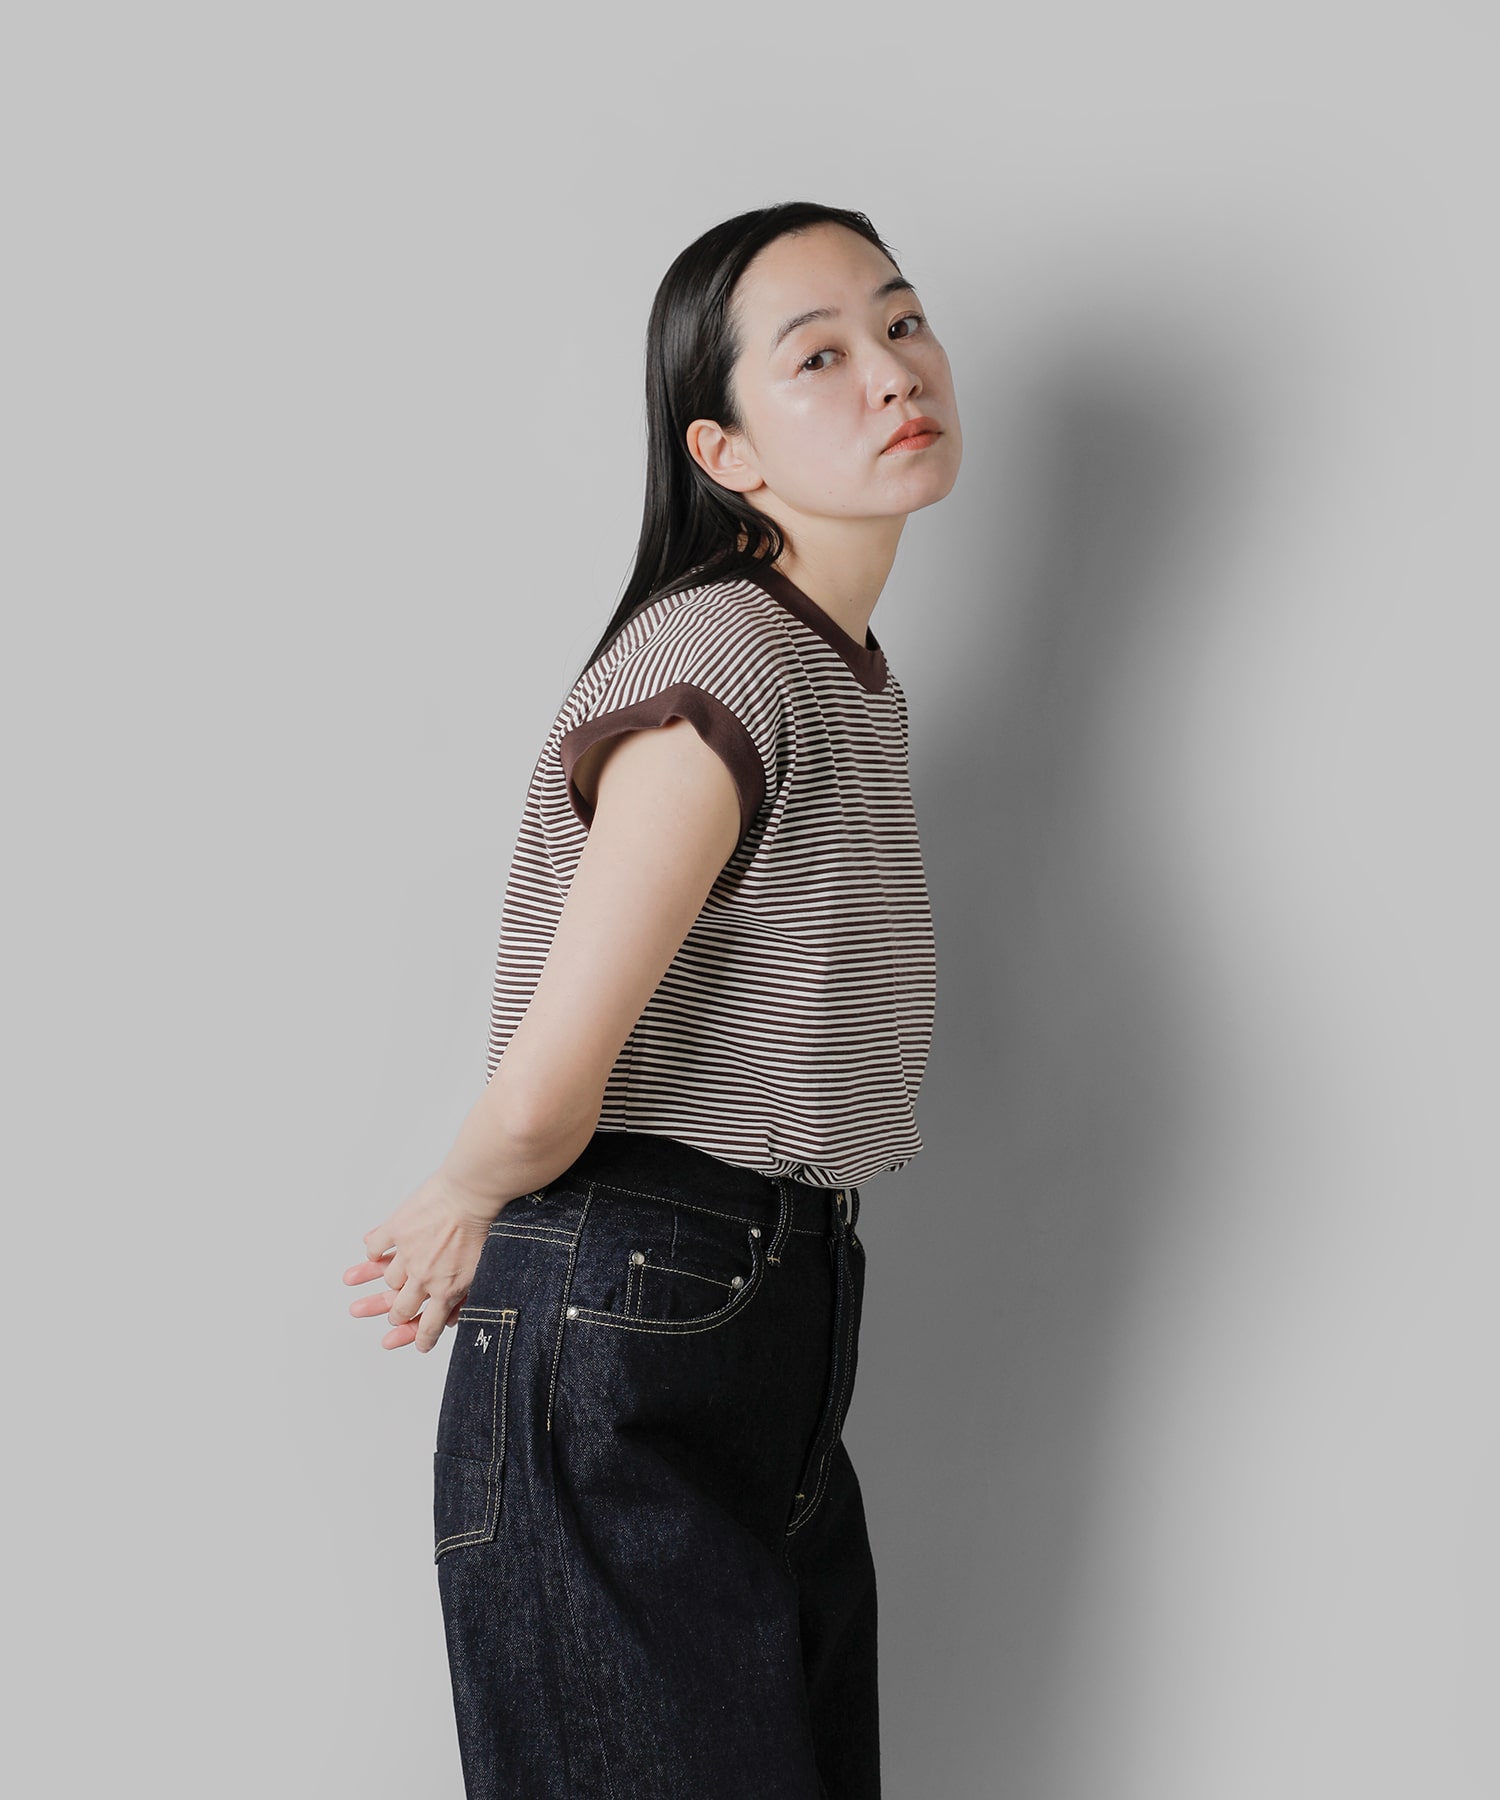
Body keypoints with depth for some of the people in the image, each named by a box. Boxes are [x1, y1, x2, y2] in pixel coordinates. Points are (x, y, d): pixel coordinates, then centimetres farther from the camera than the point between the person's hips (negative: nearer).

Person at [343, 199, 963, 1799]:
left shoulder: (857, 681, 12)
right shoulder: (718, 662, -20)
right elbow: (543, 1096, -24)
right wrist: (466, 1218, -4)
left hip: (780, 1333, 9)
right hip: (627, 1332, -9)